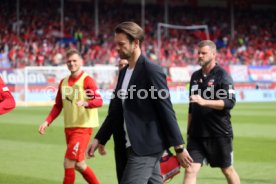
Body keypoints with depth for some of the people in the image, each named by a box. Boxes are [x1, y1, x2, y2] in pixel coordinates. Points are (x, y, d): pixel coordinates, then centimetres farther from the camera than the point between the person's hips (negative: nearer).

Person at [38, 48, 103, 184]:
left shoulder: (87, 80, -11)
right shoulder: (63, 82, 10)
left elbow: (99, 101, -24)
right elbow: (58, 106, 16)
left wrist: (85, 103, -43)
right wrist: (47, 122, 4)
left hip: (83, 127, -7)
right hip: (68, 127, 7)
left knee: (68, 164, -11)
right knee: (78, 165, 15)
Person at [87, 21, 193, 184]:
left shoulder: (151, 71, -12)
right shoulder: (124, 72, 14)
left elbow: (167, 111, -14)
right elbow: (115, 110, 18)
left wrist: (179, 147, -14)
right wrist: (100, 138, 13)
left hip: (146, 146, -8)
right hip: (131, 146, 8)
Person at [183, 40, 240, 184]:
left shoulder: (222, 76, -7)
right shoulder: (195, 76, 12)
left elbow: (230, 102, -19)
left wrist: (205, 102, -30)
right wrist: (189, 130, 20)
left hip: (219, 133, -5)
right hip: (196, 133, 5)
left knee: (227, 170, 10)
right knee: (190, 170, -6)